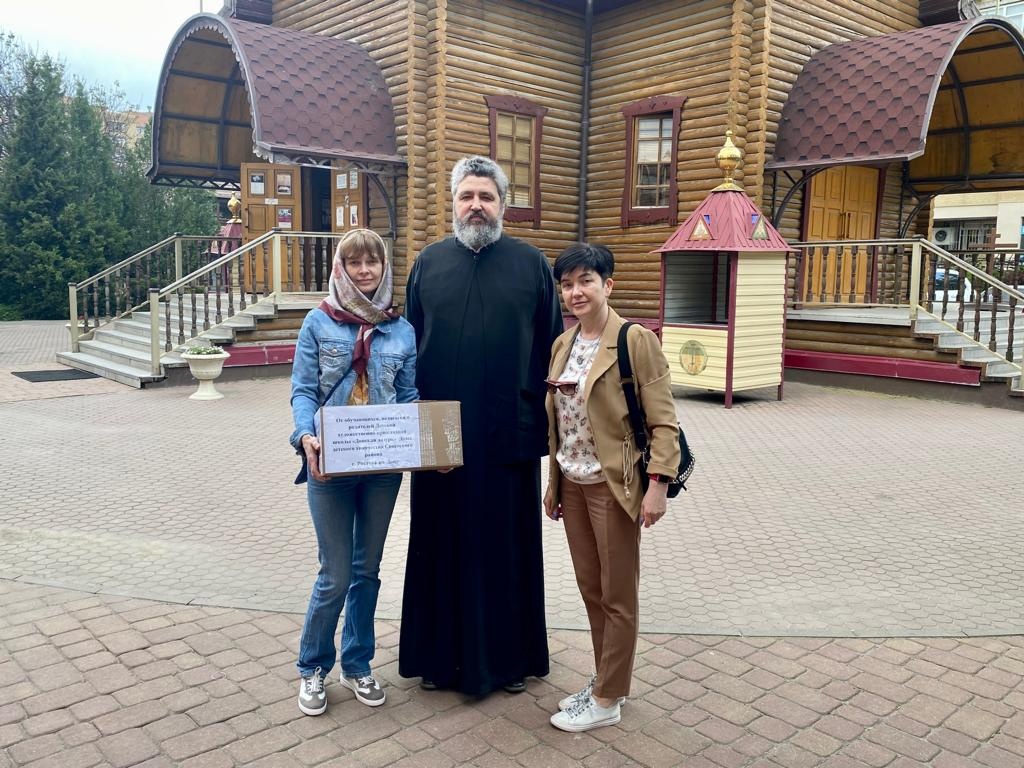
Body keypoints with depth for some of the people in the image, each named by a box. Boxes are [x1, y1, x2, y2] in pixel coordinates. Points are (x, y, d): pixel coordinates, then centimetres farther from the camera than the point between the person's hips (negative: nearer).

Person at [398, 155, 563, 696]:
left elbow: (552, 346, 3)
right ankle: (441, 654, 26)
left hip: (508, 436, -1)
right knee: (443, 544, 10)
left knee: (507, 545, 8)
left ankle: (510, 657, 25)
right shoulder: (429, 263, 8)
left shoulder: (531, 264, 3)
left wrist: (550, 421, -2)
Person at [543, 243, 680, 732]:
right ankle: (605, 680, 33)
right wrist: (553, 483, 14)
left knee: (617, 595, 7)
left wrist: (658, 483, -20)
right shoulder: (562, 345, 8)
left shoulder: (635, 341, -12)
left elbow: (663, 421, -14)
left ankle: (607, 700, 20)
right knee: (590, 588, 16)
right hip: (572, 485, 7)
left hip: (613, 486, -7)